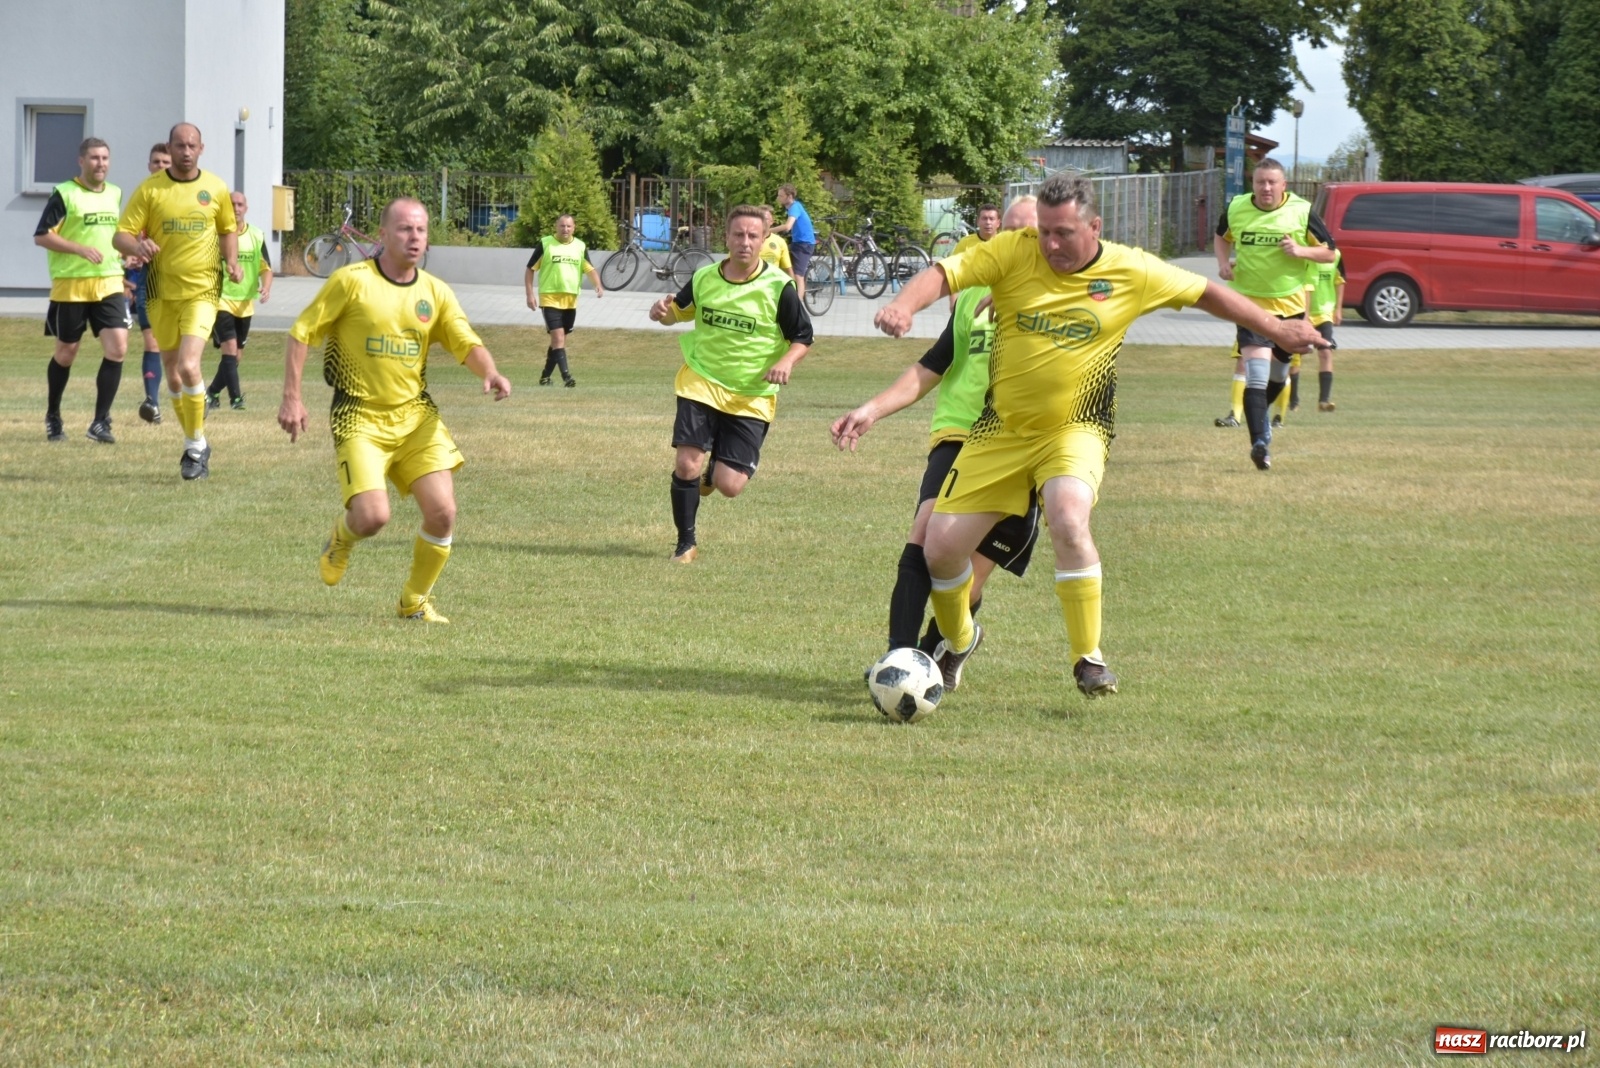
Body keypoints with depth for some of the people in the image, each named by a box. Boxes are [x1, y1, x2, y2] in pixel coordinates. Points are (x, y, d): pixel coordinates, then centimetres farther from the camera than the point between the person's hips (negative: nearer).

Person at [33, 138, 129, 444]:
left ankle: (100, 422, -6)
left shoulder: (114, 194, 12)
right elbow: (41, 236, -10)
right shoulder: (64, 194, -6)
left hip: (109, 283, 4)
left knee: (117, 348, -11)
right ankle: (53, 416, 27)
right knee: (66, 353, 7)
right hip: (70, 284, -4)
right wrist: (80, 249, -19)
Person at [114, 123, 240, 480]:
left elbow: (228, 229, 18)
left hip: (203, 291, -2)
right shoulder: (149, 189, -1)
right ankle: (196, 444, 27)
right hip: (162, 291, 2)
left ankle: (195, 447, -5)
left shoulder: (215, 189, 2)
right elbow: (122, 235, -3)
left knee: (189, 366, -19)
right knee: (172, 372, 8)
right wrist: (137, 246, -26)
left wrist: (232, 261, 0)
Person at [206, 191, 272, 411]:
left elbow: (266, 268, 9)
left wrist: (266, 287, -11)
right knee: (230, 348, -18)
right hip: (221, 300, -5)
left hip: (245, 303, 5)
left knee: (236, 355, 9)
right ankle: (235, 397, -19)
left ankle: (213, 392, 26)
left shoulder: (256, 236, 6)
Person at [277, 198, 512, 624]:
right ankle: (342, 537, 21)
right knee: (373, 517, -19)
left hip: (415, 414, 4)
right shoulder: (352, 281, -8)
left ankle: (416, 601, 14)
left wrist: (490, 373, -23)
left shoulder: (435, 292, 5)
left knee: (442, 512, -9)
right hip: (360, 416, -4)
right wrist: (291, 398, -9)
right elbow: (300, 333, -4)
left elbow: (468, 344, 0)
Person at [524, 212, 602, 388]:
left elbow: (590, 269, 8)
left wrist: (598, 285, -13)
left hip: (570, 300, 4)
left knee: (558, 339, 11)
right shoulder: (545, 244, -2)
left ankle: (546, 376, 22)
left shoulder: (580, 247, 8)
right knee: (558, 338, -14)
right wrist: (530, 294, -6)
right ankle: (566, 375, -20)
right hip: (549, 298, -4)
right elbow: (530, 269, 2)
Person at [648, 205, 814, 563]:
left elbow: (803, 337, -1)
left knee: (730, 486, -6)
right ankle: (686, 543, 9)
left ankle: (717, 468, 35)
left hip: (752, 396, -1)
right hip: (702, 382, 1)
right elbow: (679, 312, 16)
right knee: (686, 465, -14)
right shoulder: (704, 278, -2)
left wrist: (787, 361, -21)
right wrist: (663, 312, -8)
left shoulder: (779, 287, -10)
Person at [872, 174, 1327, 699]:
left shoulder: (1131, 272, -6)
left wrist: (1278, 330, 14)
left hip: (1074, 429, -2)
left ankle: (1088, 659, -18)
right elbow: (943, 274, -16)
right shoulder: (1013, 252, -9)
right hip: (1001, 431, 2)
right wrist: (903, 306, -37)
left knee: (1068, 518, -33)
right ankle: (958, 638, 32)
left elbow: (1206, 293, 8)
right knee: (940, 548, -3)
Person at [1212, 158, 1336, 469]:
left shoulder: (1301, 212, -5)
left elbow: (1329, 253, 1)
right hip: (1250, 300, -2)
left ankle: (1258, 415, 46)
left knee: (1278, 374, 17)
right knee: (1256, 370, -19)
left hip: (1290, 303, 2)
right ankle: (1259, 441, -24)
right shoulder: (1236, 208, -1)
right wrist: (1223, 262, 0)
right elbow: (1221, 237, 21)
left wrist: (1301, 250, -18)